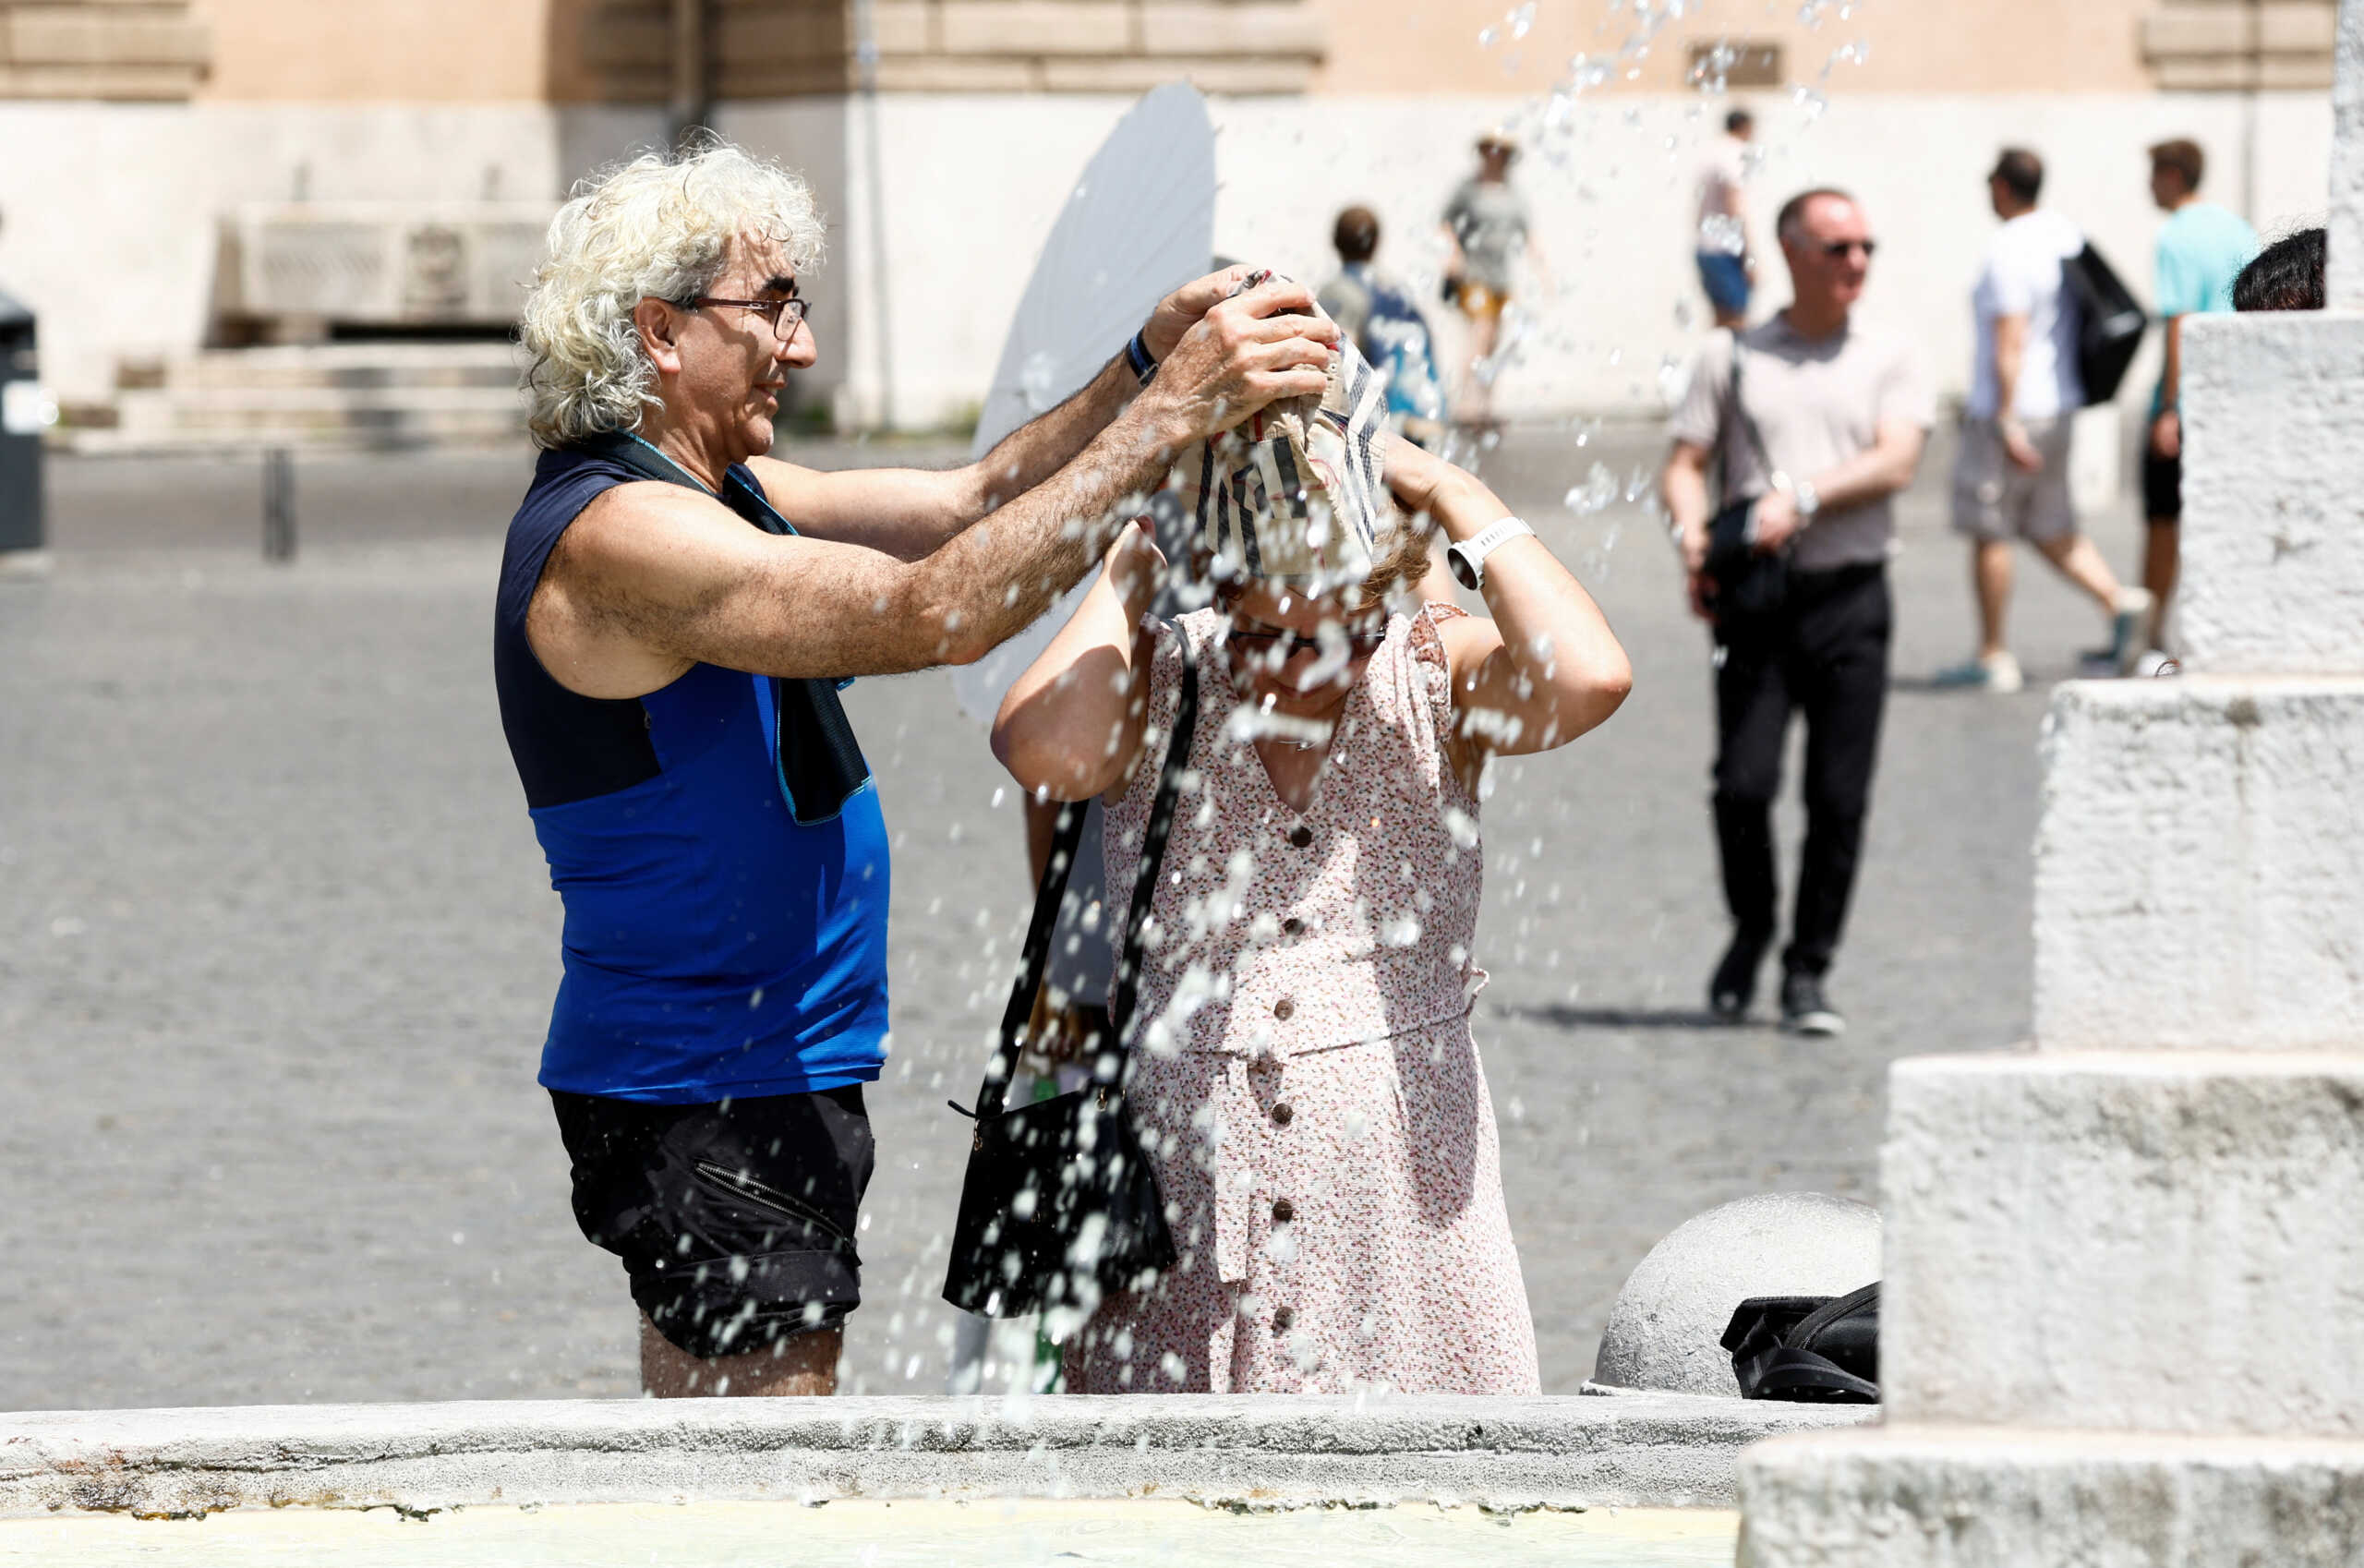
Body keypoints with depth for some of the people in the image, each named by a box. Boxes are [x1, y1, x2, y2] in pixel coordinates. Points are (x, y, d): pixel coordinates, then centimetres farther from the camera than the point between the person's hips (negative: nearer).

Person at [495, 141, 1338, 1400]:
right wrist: (1167, 414, -28)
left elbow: (966, 503, 13)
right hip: (704, 1100, -11)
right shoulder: (616, 536, -20)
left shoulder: (710, 493, 13)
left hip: (774, 1078, 11)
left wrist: (1147, 365, -2)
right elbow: (933, 611, -29)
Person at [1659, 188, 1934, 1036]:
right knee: (1744, 784, -11)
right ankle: (1750, 935, 14)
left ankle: (1807, 974, 7)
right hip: (1755, 597, 0)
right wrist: (1692, 536, -12)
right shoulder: (1732, 357, 12)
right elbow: (1683, 464, 9)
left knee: (1839, 798, -4)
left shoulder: (1887, 362, 11)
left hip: (1851, 594, 0)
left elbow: (1896, 460, -4)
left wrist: (1802, 498, -18)